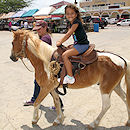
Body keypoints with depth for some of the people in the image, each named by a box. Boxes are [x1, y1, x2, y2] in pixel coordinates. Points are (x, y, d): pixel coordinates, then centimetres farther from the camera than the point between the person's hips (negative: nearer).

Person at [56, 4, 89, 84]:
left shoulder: (76, 22, -14)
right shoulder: (71, 23, 15)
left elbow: (68, 34, -16)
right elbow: (68, 35, 17)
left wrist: (60, 42, -9)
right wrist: (60, 41, 4)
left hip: (82, 45, -11)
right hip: (78, 44, 11)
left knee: (65, 55, -21)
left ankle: (70, 77, -18)